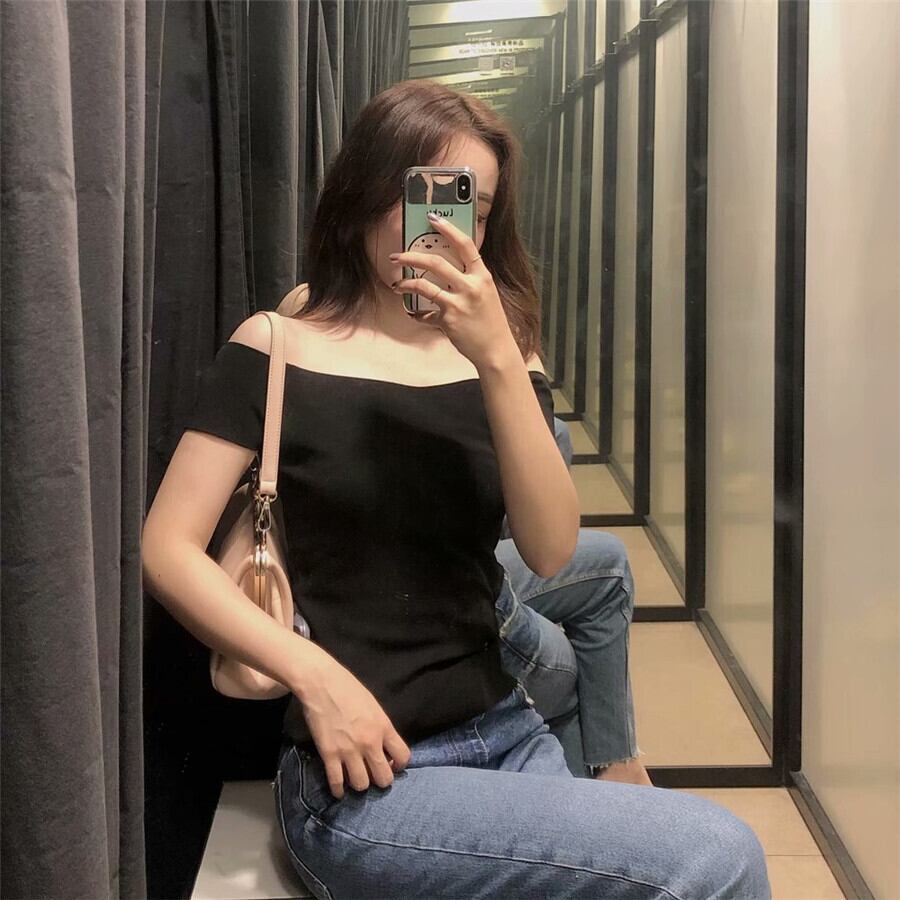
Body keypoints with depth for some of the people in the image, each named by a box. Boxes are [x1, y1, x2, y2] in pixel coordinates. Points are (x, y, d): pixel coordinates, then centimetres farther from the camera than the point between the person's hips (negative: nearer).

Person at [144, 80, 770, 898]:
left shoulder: (501, 355, 6)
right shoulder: (277, 348, -3)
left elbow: (552, 553, -8)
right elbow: (168, 548, -6)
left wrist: (499, 360, -19)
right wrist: (315, 675, -16)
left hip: (510, 736, 5)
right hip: (363, 777, -4)